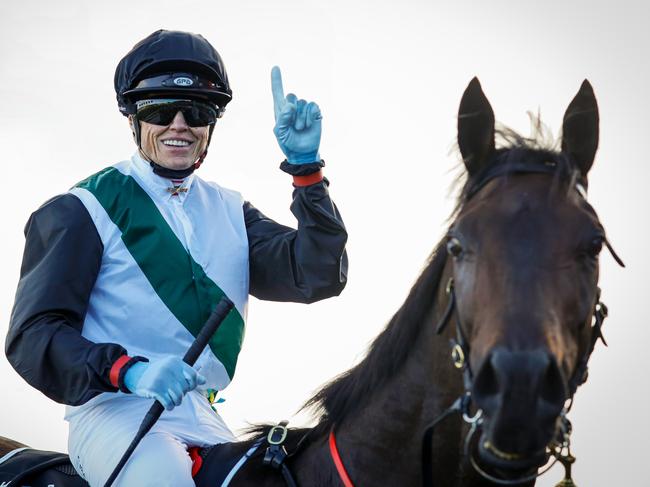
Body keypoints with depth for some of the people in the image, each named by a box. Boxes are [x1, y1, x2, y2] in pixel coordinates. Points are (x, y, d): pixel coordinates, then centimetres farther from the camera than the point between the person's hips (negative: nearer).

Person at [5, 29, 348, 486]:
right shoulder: (84, 211, 1)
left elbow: (319, 277, 5)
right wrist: (131, 371, -25)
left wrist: (305, 166, -6)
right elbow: (33, 336, -8)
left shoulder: (231, 212, 17)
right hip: (115, 411, -6)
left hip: (203, 421, 6)